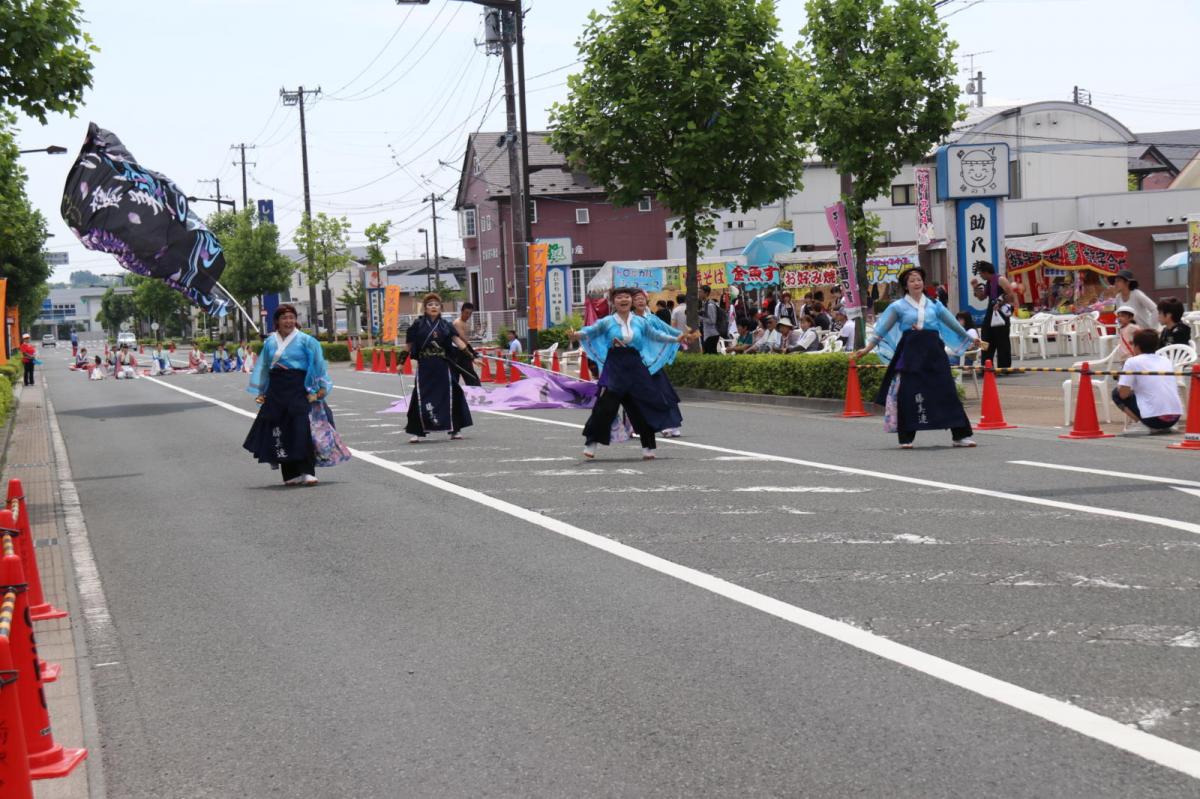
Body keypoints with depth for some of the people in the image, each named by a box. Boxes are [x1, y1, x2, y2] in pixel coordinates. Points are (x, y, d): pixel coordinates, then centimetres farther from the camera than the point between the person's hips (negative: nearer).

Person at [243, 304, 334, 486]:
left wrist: (322, 387, -6)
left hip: (298, 390, -4)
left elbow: (318, 362, 1)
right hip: (276, 390, 4)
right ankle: (291, 474, 10)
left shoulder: (305, 340, 1)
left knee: (301, 429, -12)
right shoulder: (270, 342, 12)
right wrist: (260, 392, 14)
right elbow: (263, 367, 18)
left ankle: (307, 472, -12)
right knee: (281, 431, 3)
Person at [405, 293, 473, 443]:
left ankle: (455, 430, 13)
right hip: (425, 367, -1)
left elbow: (457, 340, -4)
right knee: (421, 398, -4)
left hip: (443, 367, 1)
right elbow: (408, 346, 6)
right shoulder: (418, 324, 2)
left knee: (449, 396, 2)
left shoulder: (446, 324, 6)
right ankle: (418, 432, 4)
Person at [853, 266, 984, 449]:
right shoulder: (898, 306, 6)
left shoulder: (934, 305, 13)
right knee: (908, 395, -4)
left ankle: (961, 435, 2)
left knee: (947, 391, -2)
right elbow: (882, 329, 5)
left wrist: (970, 339, 24)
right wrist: (867, 348, -2)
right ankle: (906, 438, 5)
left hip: (933, 351, 2)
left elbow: (953, 323, 20)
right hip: (910, 352, -2)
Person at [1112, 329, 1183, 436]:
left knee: (1116, 393, 13)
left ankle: (1139, 424, -3)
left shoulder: (1132, 362, -1)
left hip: (1155, 418, -6)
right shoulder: (1166, 361, 17)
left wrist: (1120, 383, 18)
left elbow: (1123, 394, -4)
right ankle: (1162, 427, 14)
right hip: (1175, 417, 6)